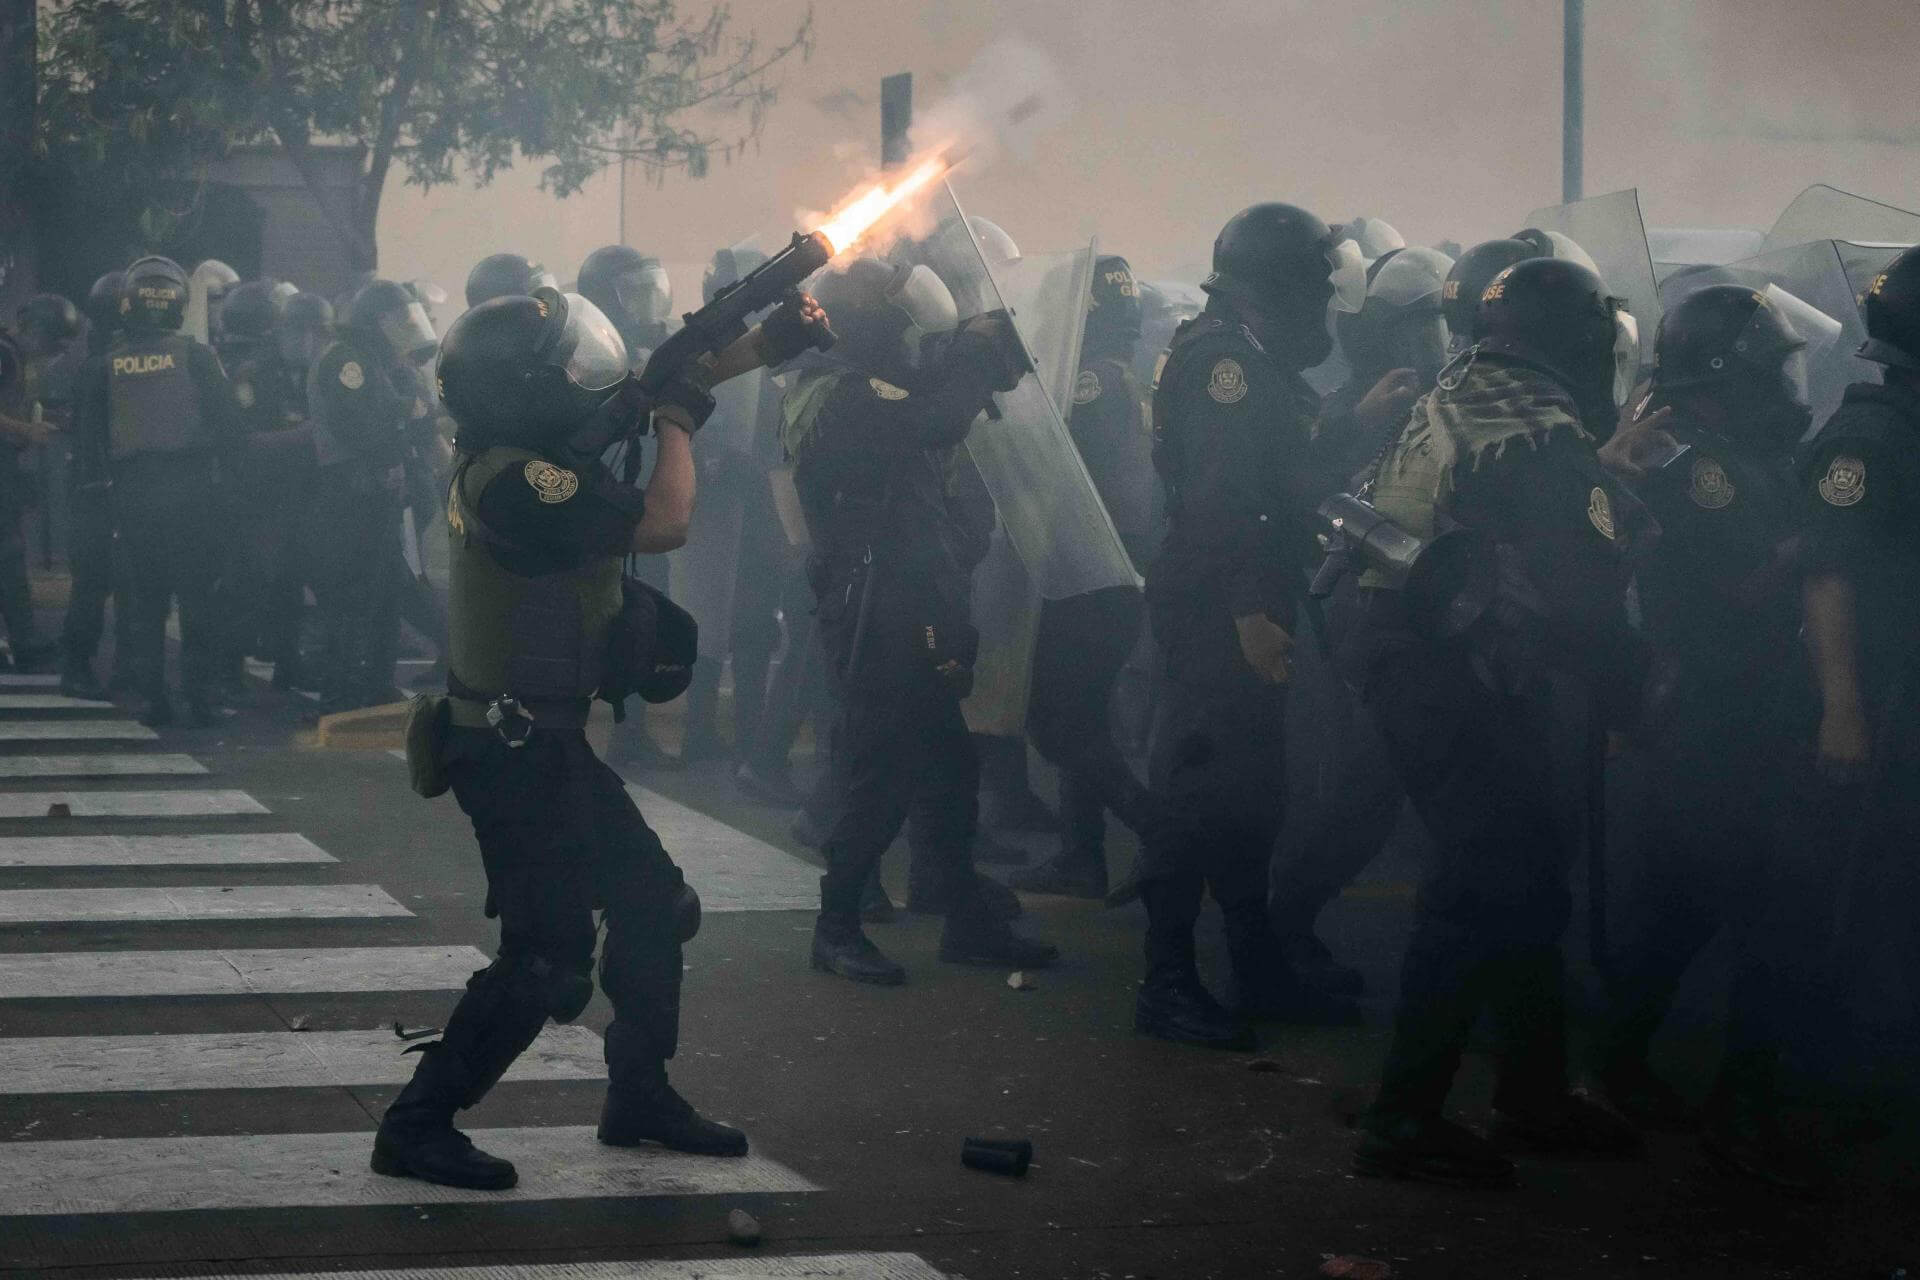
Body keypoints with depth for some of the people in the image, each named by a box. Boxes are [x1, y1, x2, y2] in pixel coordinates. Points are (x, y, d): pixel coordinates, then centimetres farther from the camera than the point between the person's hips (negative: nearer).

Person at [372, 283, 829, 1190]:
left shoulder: (519, 443, 2)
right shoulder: (519, 481, -26)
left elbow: (635, 394, 15)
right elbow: (663, 523, -25)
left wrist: (761, 347, 12)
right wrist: (677, 415, -10)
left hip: (544, 739, 10)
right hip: (515, 749, -10)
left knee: (655, 906, 17)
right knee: (546, 959, -7)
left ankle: (639, 1097, 29)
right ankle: (416, 1128, 1)